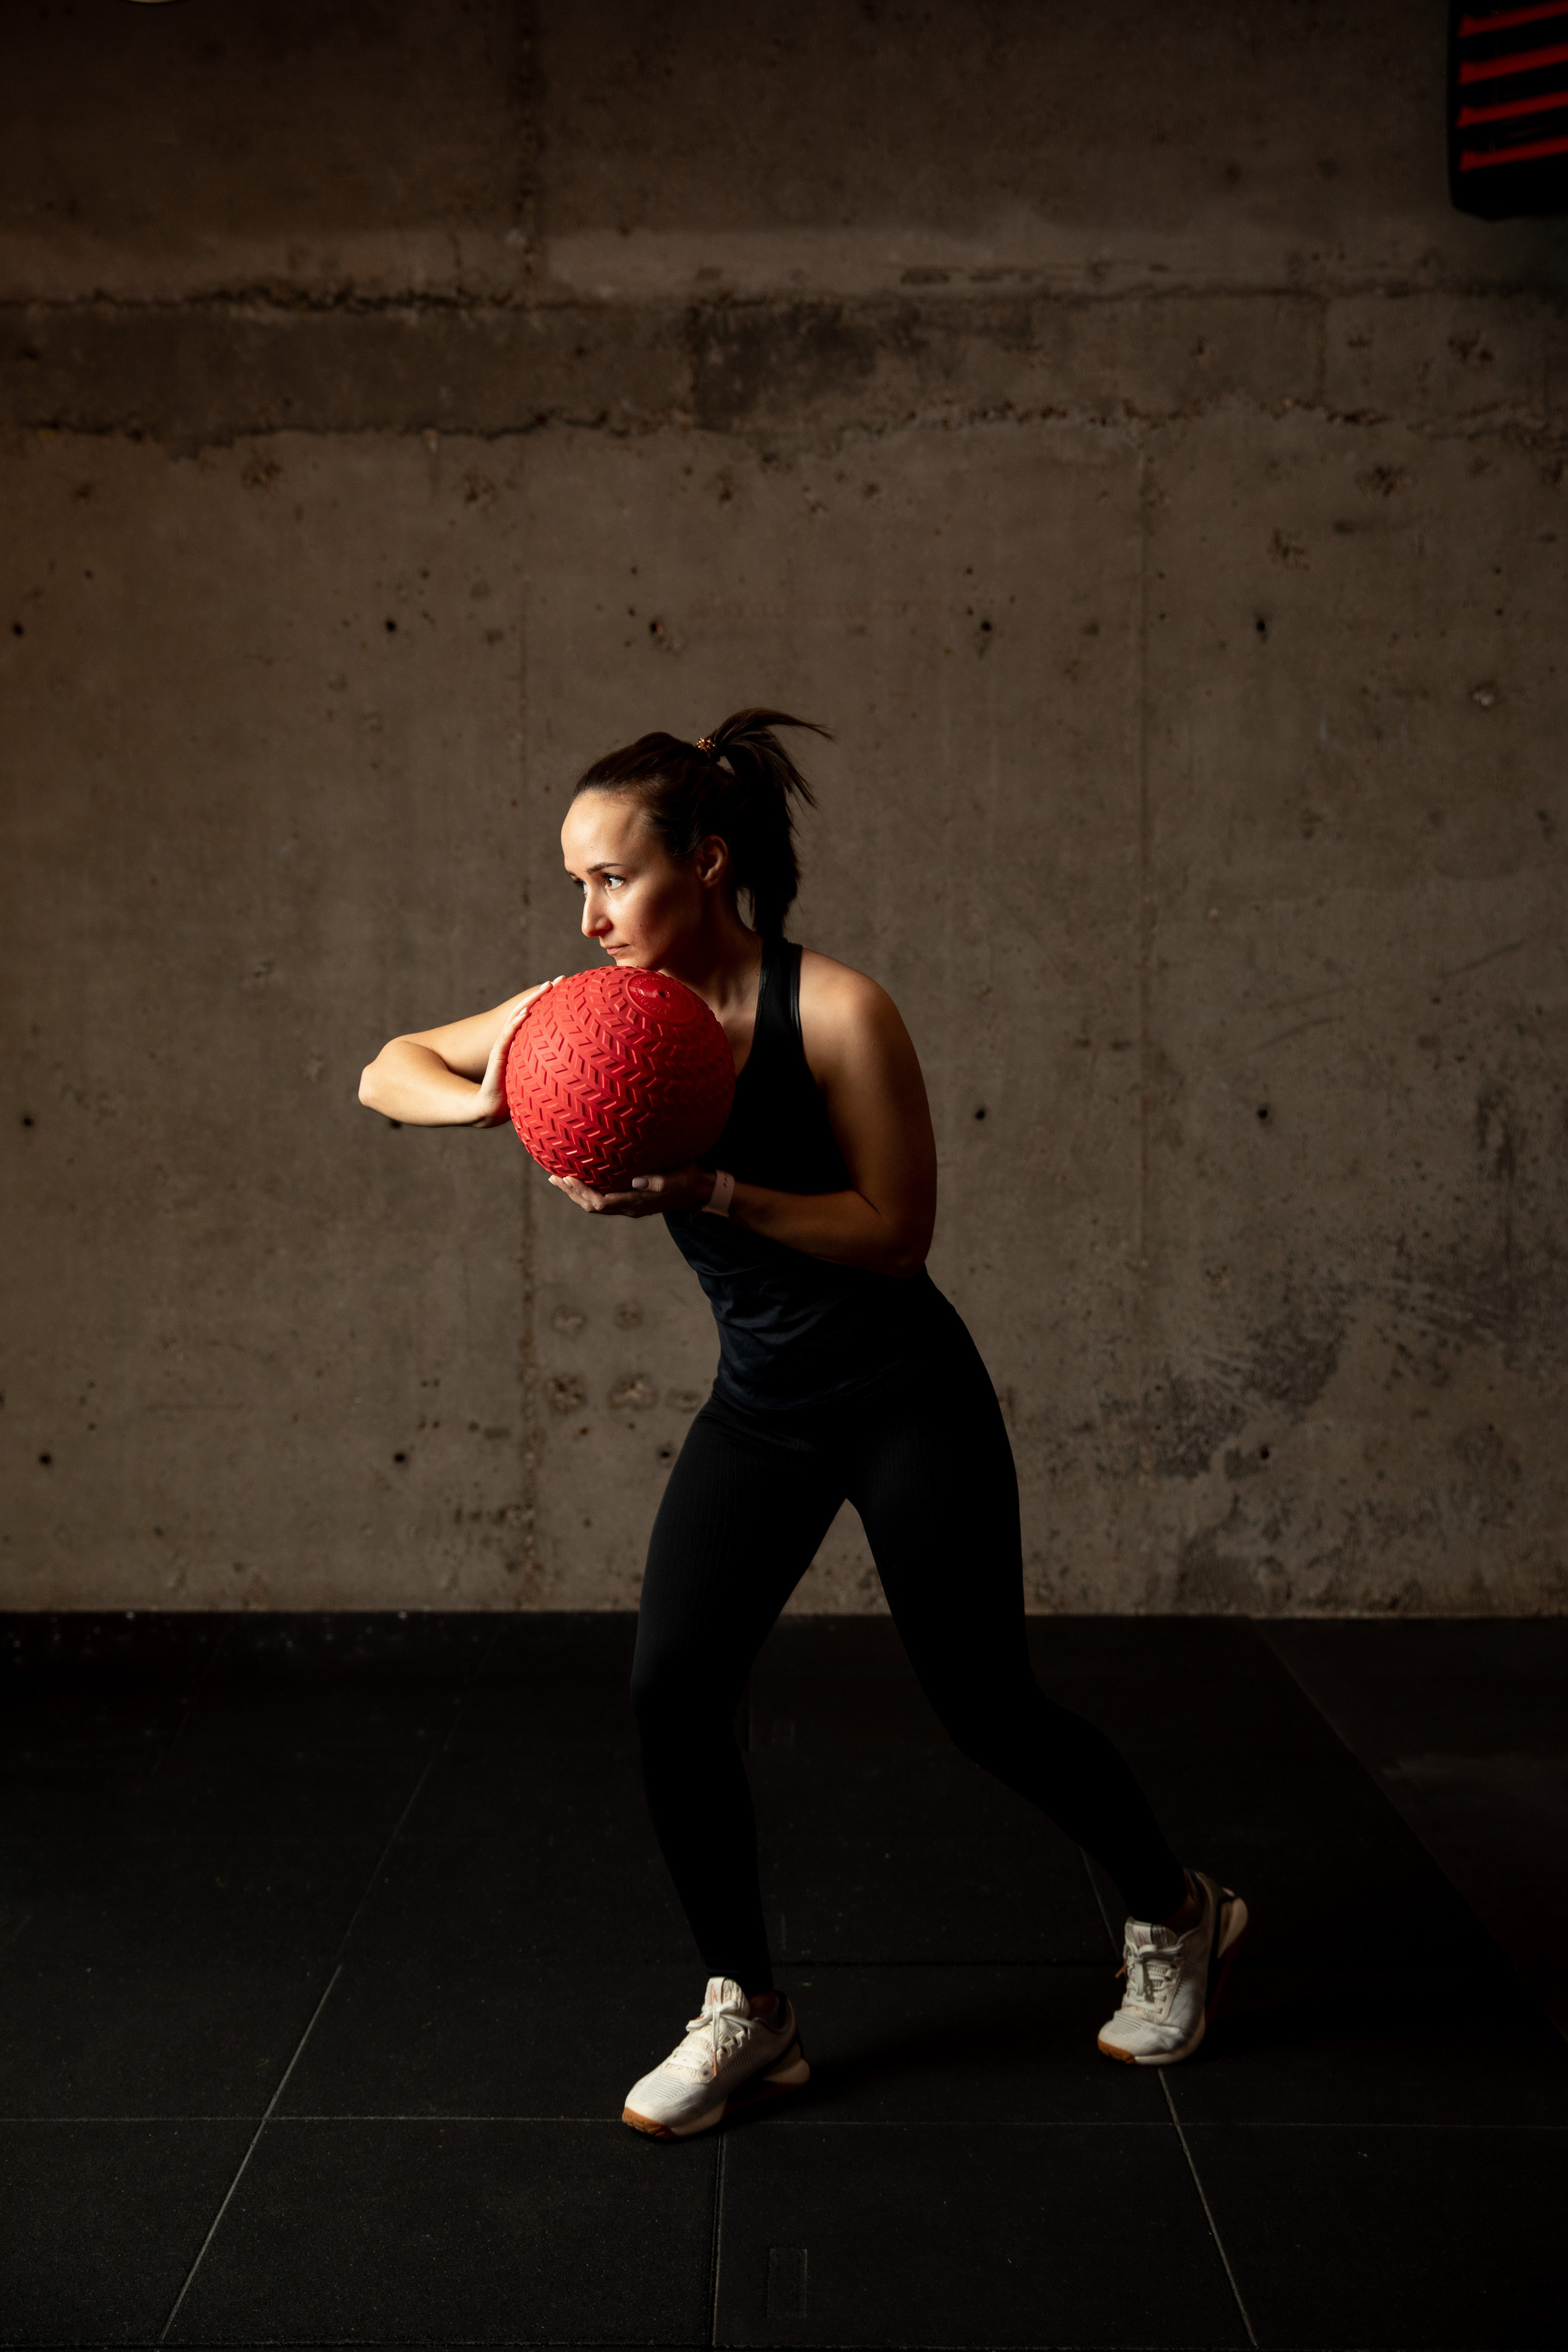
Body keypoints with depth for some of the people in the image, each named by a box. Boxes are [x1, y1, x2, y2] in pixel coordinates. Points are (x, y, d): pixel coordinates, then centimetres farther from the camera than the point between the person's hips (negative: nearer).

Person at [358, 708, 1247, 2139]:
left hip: (907, 1402, -5)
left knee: (989, 1710, 5)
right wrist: (487, 1103, -23)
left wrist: (709, 1193, -31)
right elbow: (389, 1072, 0)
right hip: (760, 1406, 5)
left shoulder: (835, 1012, -21)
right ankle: (747, 2014, 13)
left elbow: (899, 1232, -19)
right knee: (671, 1693, -8)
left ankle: (1177, 1917, 33)